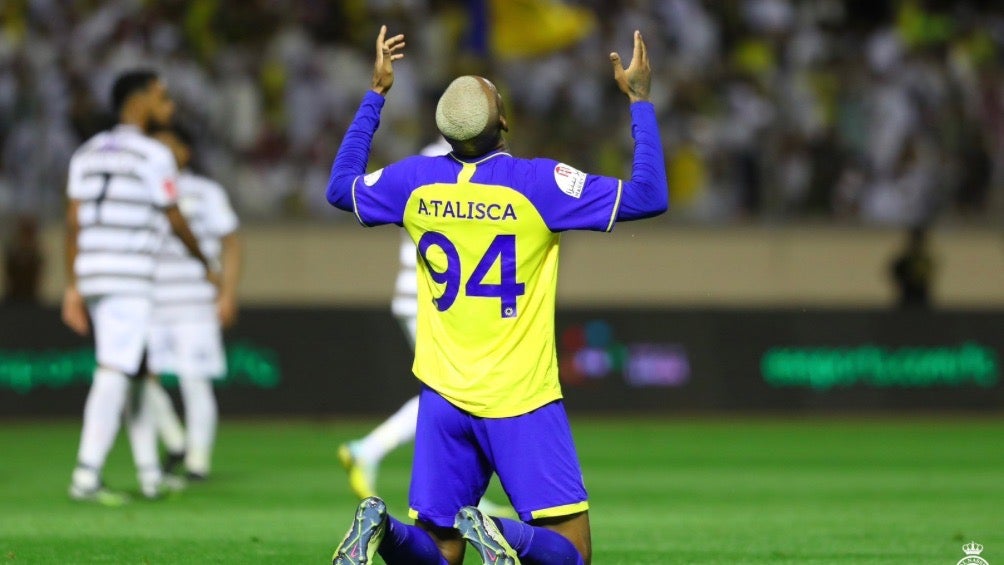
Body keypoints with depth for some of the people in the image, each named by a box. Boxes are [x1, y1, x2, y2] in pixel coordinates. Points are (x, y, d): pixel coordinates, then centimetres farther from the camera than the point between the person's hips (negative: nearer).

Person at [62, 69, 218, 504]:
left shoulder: (87, 153, 14)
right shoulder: (153, 157, -6)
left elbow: (73, 223, 10)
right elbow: (176, 222, 0)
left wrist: (73, 287, 11)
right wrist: (205, 264, 16)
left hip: (91, 276, 8)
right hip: (130, 280, -8)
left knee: (135, 373, 15)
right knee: (114, 375, -11)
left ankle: (150, 476, 19)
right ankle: (86, 476, -19)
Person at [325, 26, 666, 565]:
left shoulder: (415, 181, 0)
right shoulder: (536, 183, -12)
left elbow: (339, 187, 22)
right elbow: (648, 197, -8)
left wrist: (375, 95, 27)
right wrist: (639, 100, 1)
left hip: (443, 397, 4)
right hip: (520, 399, -4)